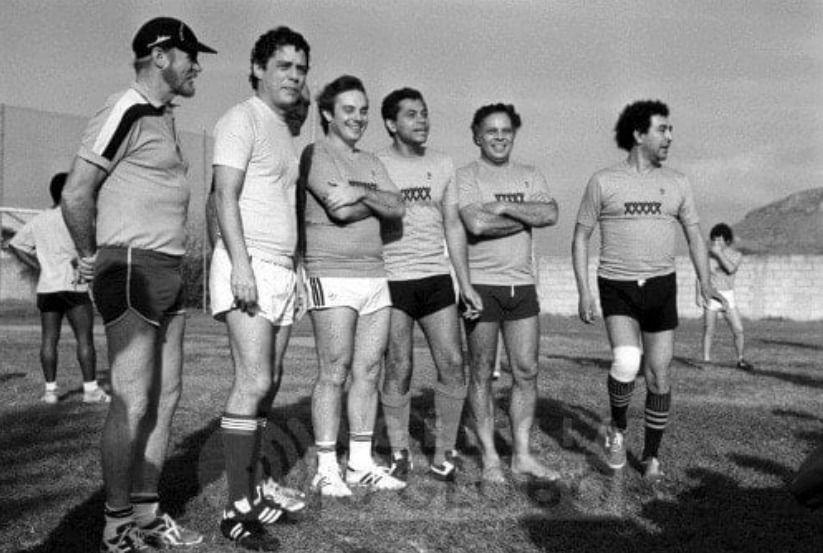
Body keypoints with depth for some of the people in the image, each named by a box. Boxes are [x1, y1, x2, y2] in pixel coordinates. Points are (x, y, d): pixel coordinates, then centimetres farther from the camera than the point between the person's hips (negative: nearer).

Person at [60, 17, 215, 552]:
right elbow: (76, 194, -14)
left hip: (170, 271, 9)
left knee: (166, 397, 10)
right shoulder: (127, 112, -11)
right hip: (132, 269, -9)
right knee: (132, 403, -5)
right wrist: (92, 256, -2)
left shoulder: (164, 118, 17)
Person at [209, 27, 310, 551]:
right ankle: (238, 508, -10)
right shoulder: (243, 119, -3)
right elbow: (226, 195, -13)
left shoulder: (287, 132, 22)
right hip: (249, 264, -8)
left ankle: (256, 479, 20)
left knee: (268, 384, 10)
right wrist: (241, 263, -22)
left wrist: (295, 270, 18)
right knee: (254, 382, -15)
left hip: (283, 271, 8)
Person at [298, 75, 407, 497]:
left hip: (375, 277, 7)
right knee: (333, 374, -4)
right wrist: (376, 200, 1)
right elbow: (341, 210, -15)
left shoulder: (370, 162, 20)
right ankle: (326, 469, 5)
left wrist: (360, 193, -10)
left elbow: (398, 209, 5)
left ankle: (361, 464, 16)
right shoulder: (315, 154, -1)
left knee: (368, 372, 7)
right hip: (332, 276, -7)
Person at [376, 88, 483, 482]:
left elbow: (453, 226, 13)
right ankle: (399, 455, 15)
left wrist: (465, 284, 8)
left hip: (436, 277, 4)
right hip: (391, 279, -4)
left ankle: (443, 456, 10)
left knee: (453, 364, -2)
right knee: (398, 369, -1)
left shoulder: (443, 165, 12)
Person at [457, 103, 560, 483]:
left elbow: (551, 214, -5)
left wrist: (503, 207, -13)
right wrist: (527, 217, -7)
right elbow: (476, 224, -18)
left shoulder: (530, 176, 13)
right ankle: (489, 457, 13)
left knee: (527, 371, 5)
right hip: (482, 284, -4)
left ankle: (522, 455, 16)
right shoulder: (465, 177, -1)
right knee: (482, 373, 2)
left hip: (522, 284, 5)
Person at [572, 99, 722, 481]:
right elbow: (580, 239, 1)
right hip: (617, 289, -3)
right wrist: (583, 292, -9)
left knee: (659, 376, 2)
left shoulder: (677, 183, 7)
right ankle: (617, 429, 4)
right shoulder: (603, 182, -2)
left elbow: (695, 235, 9)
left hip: (661, 287, 3)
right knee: (626, 364, -24)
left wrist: (704, 282, -9)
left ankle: (651, 457, 20)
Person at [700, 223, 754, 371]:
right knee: (708, 332, -4)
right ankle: (706, 362, 3)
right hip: (710, 297, -2)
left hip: (728, 297, 2)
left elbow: (731, 269, -20)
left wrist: (719, 253, -23)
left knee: (738, 330, -3)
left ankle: (740, 360, 15)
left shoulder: (736, 255, -1)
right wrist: (699, 294, -10)